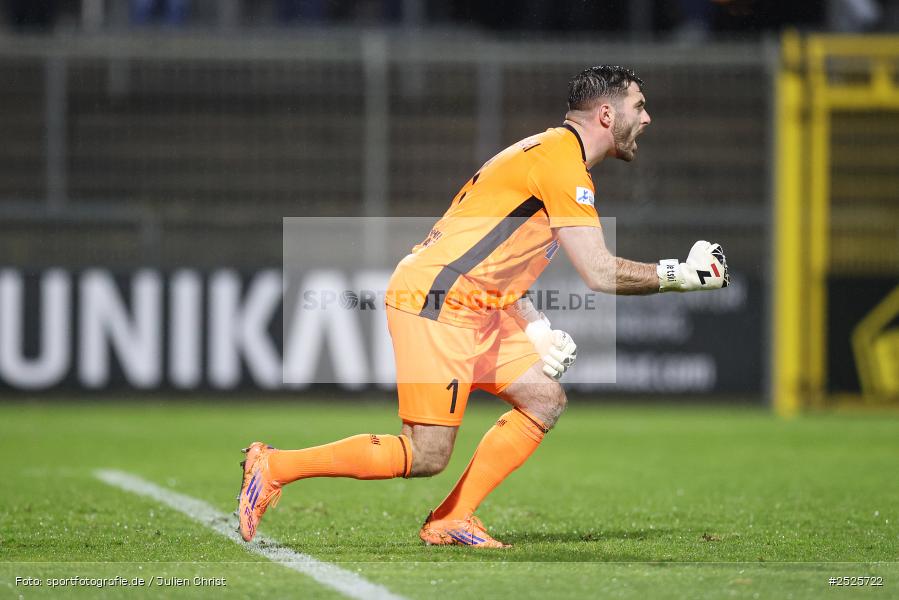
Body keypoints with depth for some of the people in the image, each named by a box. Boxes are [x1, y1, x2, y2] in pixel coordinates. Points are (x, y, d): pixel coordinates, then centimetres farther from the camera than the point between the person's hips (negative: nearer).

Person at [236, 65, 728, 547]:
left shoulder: (553, 153, 19)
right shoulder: (562, 159, -13)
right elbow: (600, 273, -17)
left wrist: (537, 330, 14)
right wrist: (679, 275, -5)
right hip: (433, 305, -11)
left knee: (545, 400, 7)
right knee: (427, 457, -11)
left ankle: (450, 520, 8)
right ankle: (273, 467, -3)